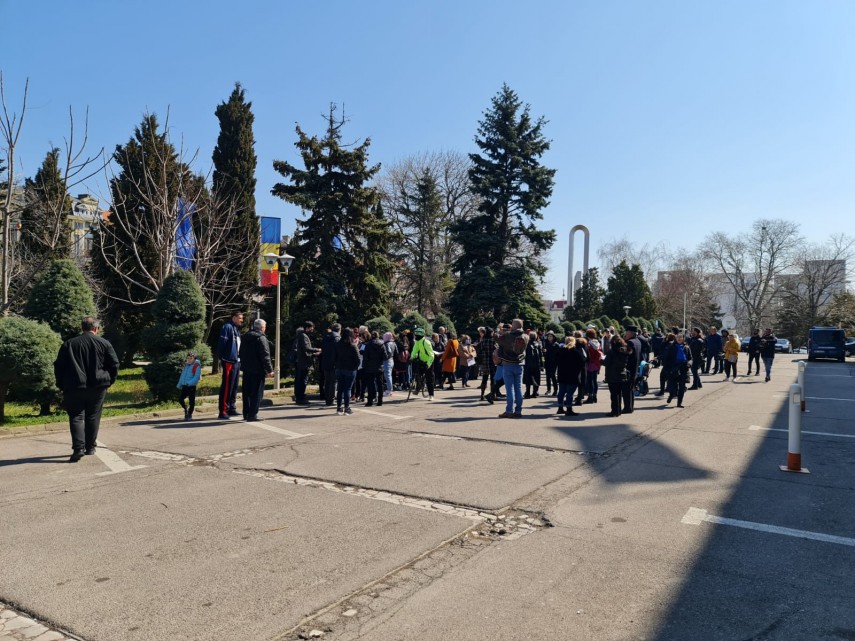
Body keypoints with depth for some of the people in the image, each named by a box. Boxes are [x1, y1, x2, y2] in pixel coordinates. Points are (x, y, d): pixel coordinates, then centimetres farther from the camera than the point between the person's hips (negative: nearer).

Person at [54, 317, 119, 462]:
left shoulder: (68, 344, 5)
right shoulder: (104, 344, 2)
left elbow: (58, 366, 5)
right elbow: (114, 365, 0)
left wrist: (61, 385, 12)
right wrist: (108, 382, 11)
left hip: (74, 387, 0)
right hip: (98, 387, 0)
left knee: (76, 417, 3)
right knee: (93, 417, 12)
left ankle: (78, 448, -11)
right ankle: (90, 447, 17)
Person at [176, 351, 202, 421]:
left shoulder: (197, 366, -8)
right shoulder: (186, 365, 14)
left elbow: (197, 377, -16)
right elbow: (182, 375, 23)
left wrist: (190, 383, -28)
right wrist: (179, 385, 23)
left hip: (191, 386, -6)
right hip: (184, 386, 6)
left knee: (191, 401, 1)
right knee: (180, 399, -1)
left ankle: (189, 414, 13)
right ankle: (185, 408, 25)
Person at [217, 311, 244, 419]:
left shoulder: (237, 329, 19)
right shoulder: (227, 327, -9)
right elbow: (221, 343, -16)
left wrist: (239, 359, 16)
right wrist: (221, 358, -17)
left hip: (236, 361, 9)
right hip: (229, 361, -9)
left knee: (234, 387, 14)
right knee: (227, 387, -8)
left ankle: (232, 409, 22)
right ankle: (223, 411, -6)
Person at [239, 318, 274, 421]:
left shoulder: (246, 337, 14)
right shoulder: (261, 338, -12)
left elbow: (242, 353, 20)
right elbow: (265, 355, -16)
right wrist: (269, 369, -14)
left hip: (247, 369, 8)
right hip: (257, 370, -8)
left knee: (247, 392, 12)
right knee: (256, 393, -4)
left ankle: (246, 414, 17)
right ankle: (253, 414, -6)